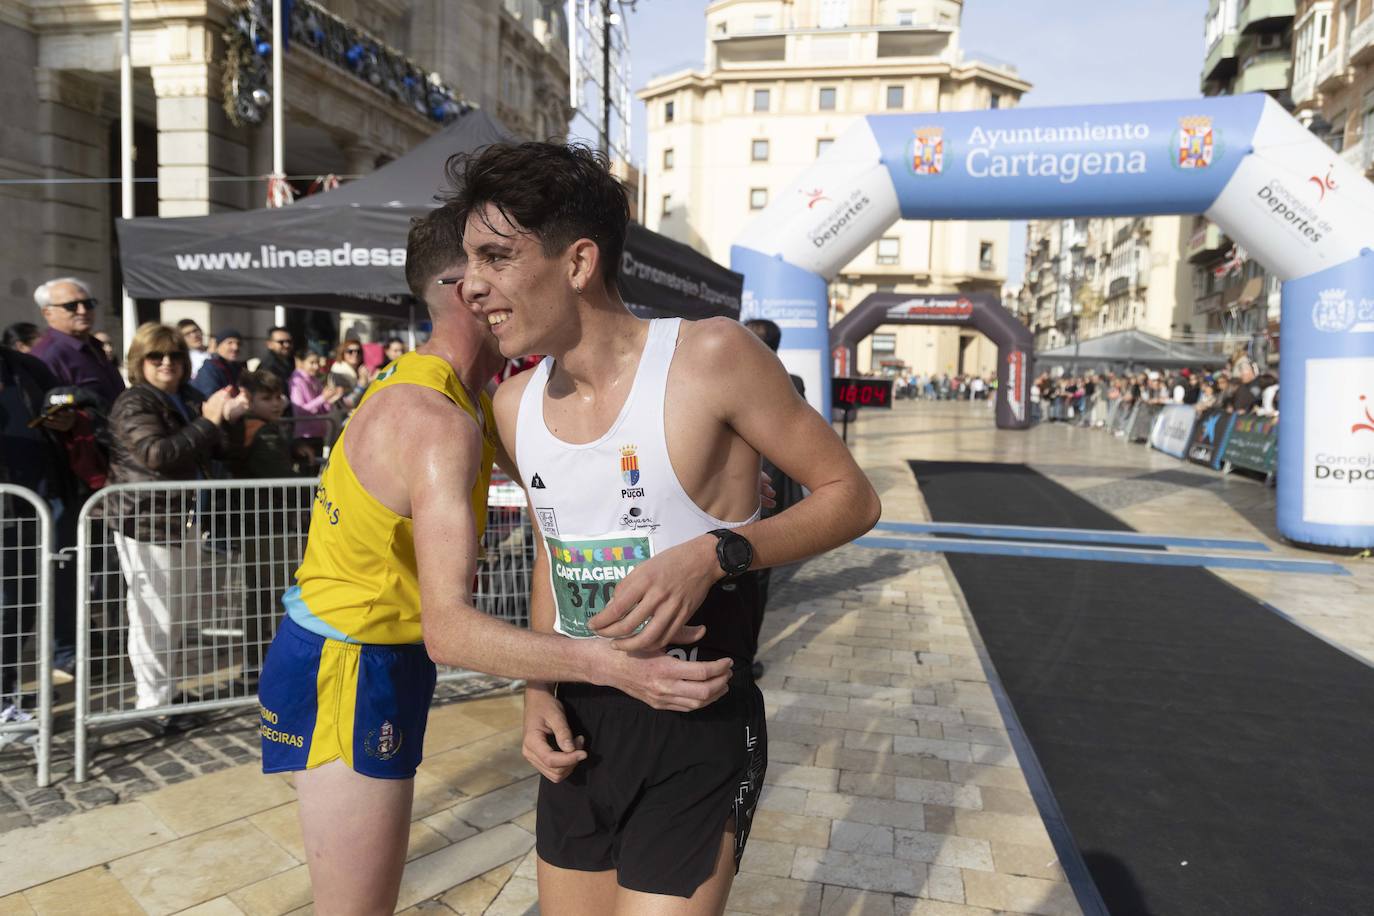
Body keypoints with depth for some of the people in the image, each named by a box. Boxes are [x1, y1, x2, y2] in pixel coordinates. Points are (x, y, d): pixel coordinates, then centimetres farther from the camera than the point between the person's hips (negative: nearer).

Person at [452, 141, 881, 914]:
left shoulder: (711, 356, -18)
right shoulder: (516, 405, 1)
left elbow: (851, 497, -10)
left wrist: (714, 556, -25)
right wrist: (540, 690, 3)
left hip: (697, 731, -5)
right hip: (580, 727, 6)